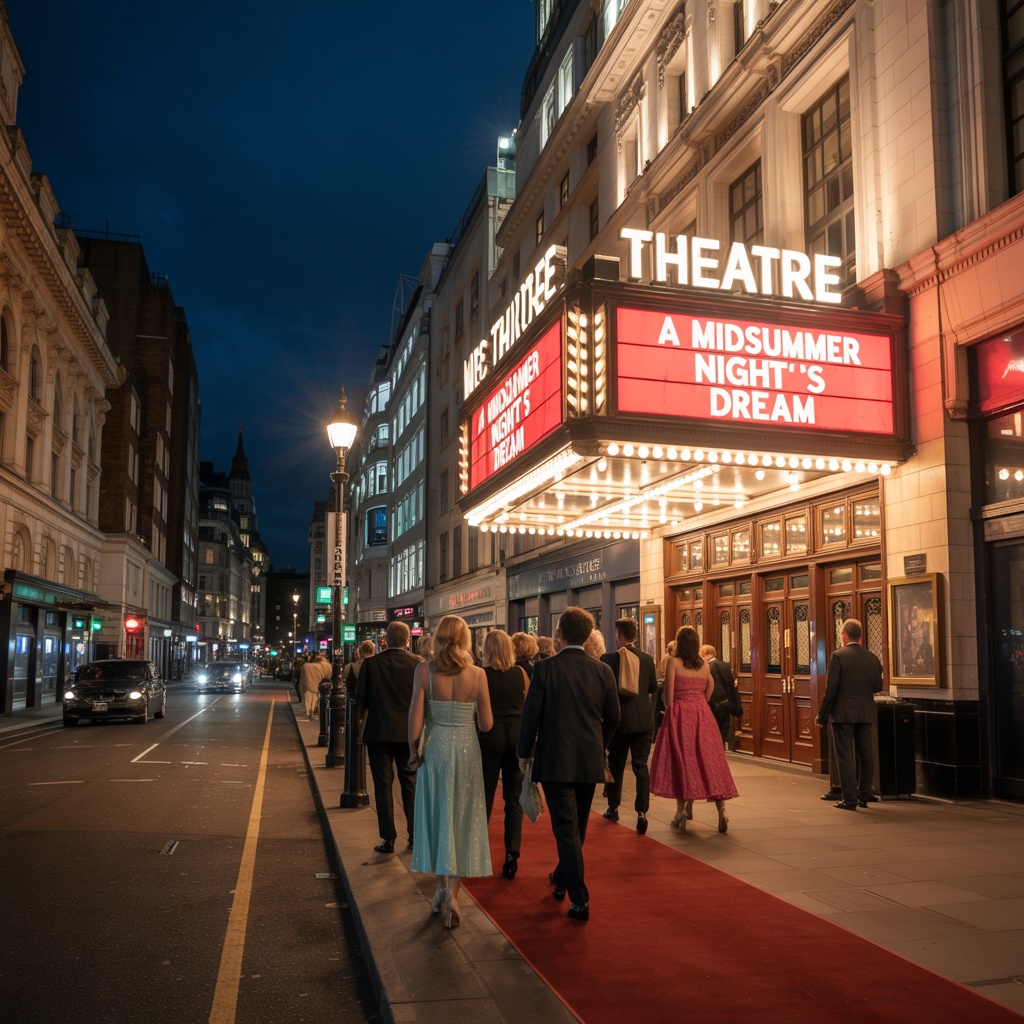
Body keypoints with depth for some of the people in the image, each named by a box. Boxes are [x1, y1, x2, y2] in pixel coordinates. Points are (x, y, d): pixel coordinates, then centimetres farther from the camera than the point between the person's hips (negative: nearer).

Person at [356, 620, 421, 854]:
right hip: (409, 732, 1)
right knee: (410, 784, 13)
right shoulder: (417, 664, -7)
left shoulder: (371, 663, -8)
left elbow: (360, 698, -6)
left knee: (383, 785, 6)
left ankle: (388, 839, 6)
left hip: (379, 731, -1)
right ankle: (415, 835, 17)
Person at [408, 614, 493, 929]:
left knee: (436, 818, 16)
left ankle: (441, 887, 24)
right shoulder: (477, 674, -7)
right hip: (466, 750, 0)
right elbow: (486, 724, -5)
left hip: (435, 749, 0)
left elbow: (416, 716, -10)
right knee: (463, 821, 9)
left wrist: (413, 751, 3)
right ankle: (452, 892, -1)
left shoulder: (424, 670, -9)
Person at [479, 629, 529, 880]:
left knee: (484, 795, 10)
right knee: (514, 797, 7)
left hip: (490, 735, -2)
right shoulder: (521, 673, 0)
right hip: (517, 735, 2)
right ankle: (512, 853, 2)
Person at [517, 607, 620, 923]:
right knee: (577, 826, 20)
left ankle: (580, 900, 0)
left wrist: (524, 752, 4)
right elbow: (612, 717, 4)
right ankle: (561, 879, 38)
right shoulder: (602, 671, -2)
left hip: (555, 760, -4)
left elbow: (531, 713, -11)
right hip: (590, 761, 4)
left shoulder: (545, 668, -13)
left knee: (566, 829, 1)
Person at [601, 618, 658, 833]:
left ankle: (613, 808, 26)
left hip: (619, 719, -2)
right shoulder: (647, 658, -1)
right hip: (644, 719, 2)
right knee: (641, 765, 4)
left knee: (616, 765, 14)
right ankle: (642, 812, -7)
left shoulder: (608, 659, -11)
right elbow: (653, 688, 10)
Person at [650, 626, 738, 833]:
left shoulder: (674, 662, -8)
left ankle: (682, 811, 3)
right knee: (708, 760, 4)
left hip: (680, 714, -4)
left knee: (680, 760, 5)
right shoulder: (704, 664, 6)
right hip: (702, 714, 4)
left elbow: (668, 694, -9)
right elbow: (710, 689, 16)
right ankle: (721, 810, -3)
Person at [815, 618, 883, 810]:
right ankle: (864, 796, 19)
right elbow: (878, 687, 12)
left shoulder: (838, 656, -11)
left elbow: (831, 689, -13)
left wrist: (822, 716, -5)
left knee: (845, 756, 0)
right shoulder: (873, 658, 4)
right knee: (865, 755, 12)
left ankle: (850, 799, 1)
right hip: (866, 713, 5)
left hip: (843, 713, -5)